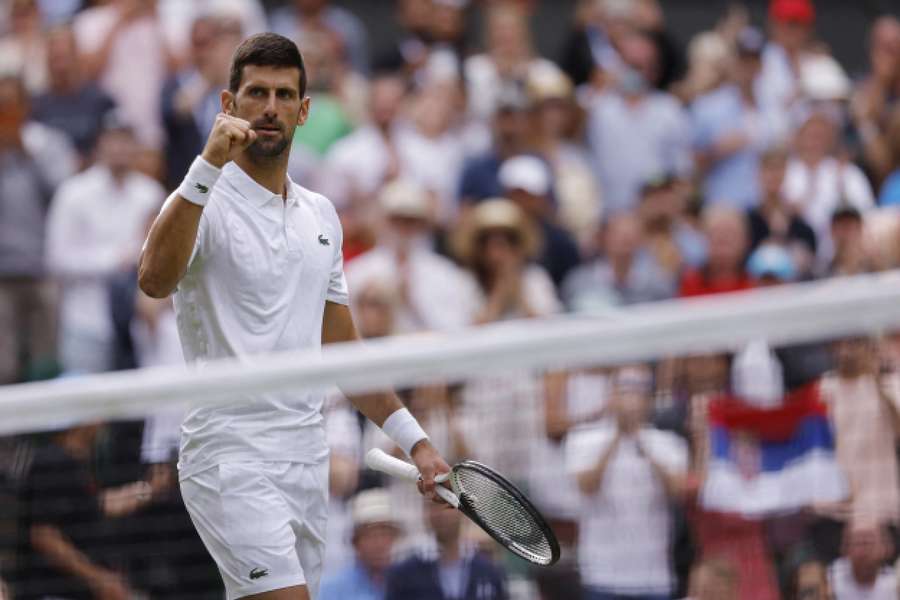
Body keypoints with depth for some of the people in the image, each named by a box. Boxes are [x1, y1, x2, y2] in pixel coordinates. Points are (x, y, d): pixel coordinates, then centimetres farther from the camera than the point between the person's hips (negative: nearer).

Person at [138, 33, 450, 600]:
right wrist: (208, 168, -36)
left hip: (307, 459, 7)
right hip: (232, 453, -7)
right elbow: (155, 279, -29)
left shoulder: (321, 214, 16)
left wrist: (413, 438, 19)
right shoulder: (205, 202, -7)